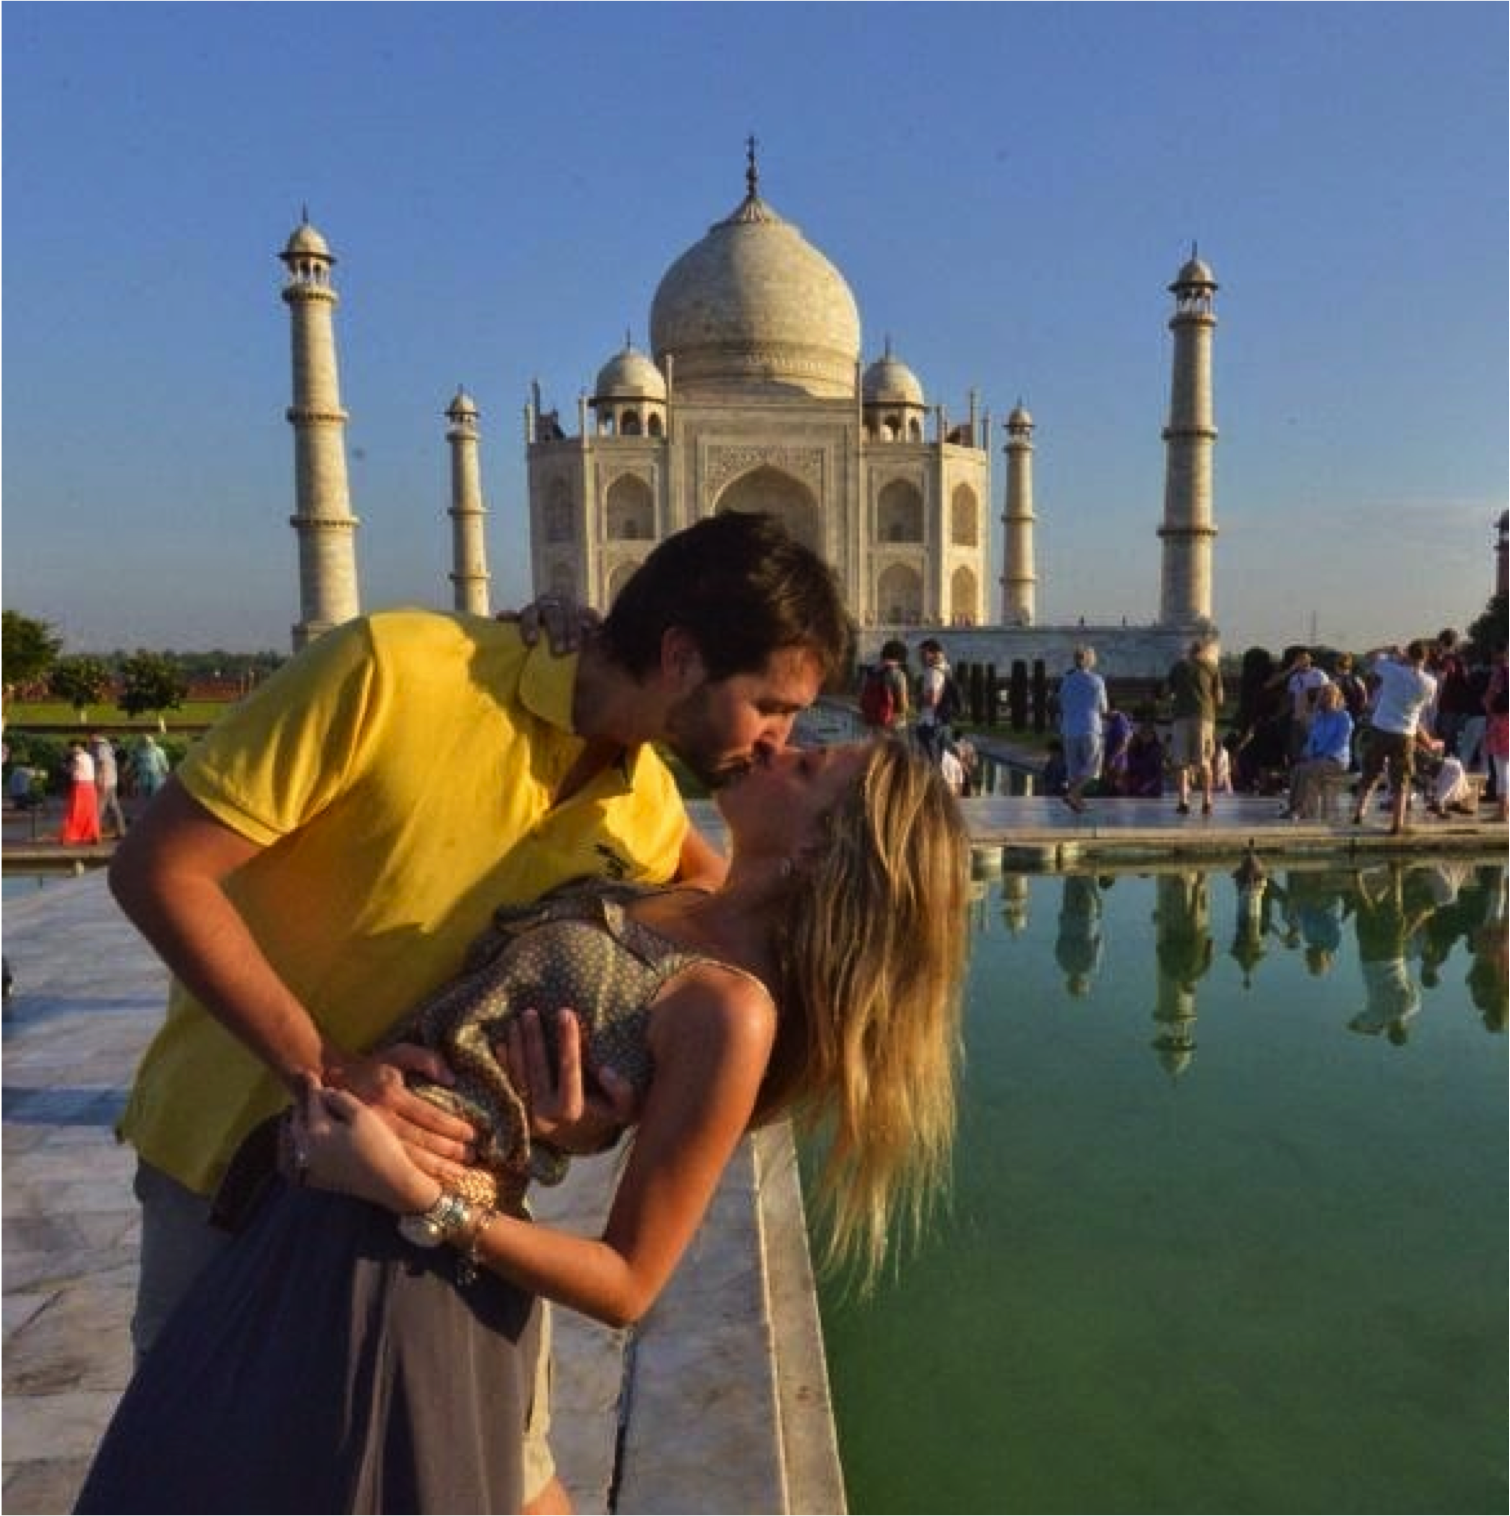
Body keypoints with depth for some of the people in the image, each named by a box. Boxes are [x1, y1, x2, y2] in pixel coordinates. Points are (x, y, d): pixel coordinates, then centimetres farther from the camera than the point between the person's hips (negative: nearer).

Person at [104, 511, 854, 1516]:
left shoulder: (650, 820, -11)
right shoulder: (396, 671, -27)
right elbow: (158, 868, -22)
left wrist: (590, 1109, -26)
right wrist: (321, 1070, -29)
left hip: (427, 1159, 4)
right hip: (238, 1147, -3)